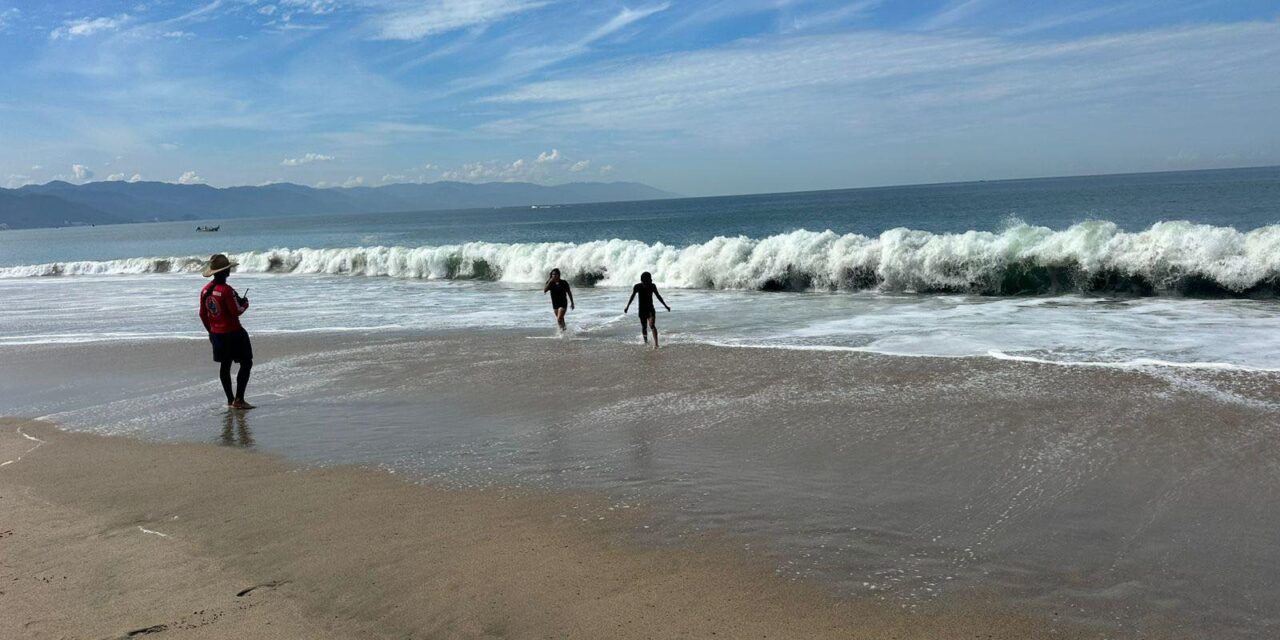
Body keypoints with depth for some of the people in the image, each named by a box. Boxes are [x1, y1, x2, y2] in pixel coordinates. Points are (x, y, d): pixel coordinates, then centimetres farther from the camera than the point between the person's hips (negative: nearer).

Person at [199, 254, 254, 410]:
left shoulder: (205, 290, 3)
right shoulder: (226, 290, -21)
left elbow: (203, 315, 9)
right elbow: (237, 311, -19)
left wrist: (211, 331, 21)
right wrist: (245, 303, 1)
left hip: (216, 333, 8)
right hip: (233, 333, -8)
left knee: (225, 365, 17)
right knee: (246, 363, 0)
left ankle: (230, 400, 24)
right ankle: (239, 400, -6)